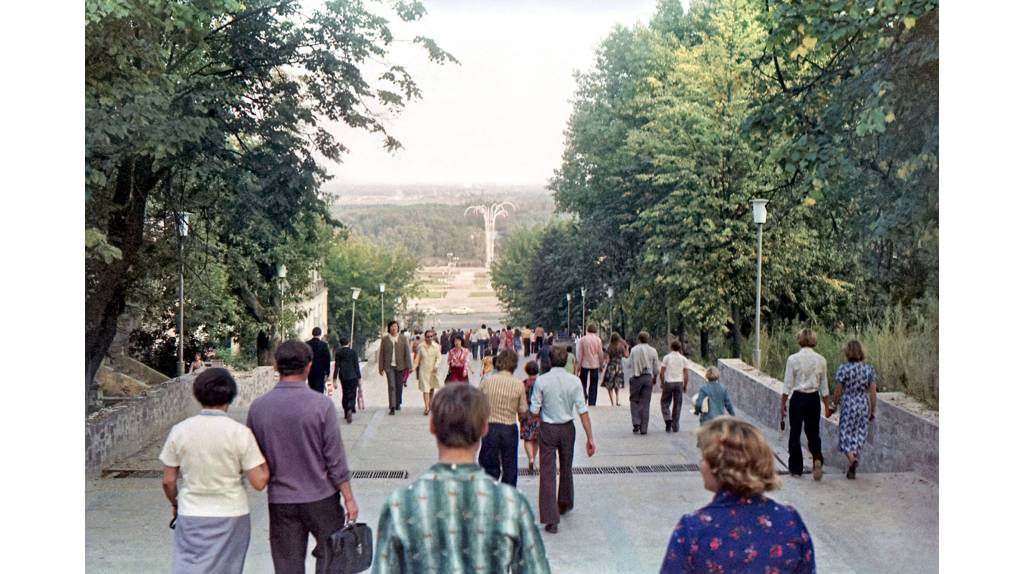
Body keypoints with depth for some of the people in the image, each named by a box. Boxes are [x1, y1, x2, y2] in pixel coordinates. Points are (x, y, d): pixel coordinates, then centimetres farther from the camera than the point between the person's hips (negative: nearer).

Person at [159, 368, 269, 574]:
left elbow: (168, 481, 2)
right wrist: (263, 455, 5)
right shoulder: (240, 433, -12)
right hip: (231, 515, -1)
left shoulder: (180, 430, -5)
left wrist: (175, 503, 21)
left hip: (191, 516, 1)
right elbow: (259, 482, -11)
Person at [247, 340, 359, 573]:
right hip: (320, 498, -3)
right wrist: (349, 498, -2)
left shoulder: (258, 407, -4)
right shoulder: (321, 404, -14)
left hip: (280, 501, 3)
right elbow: (335, 458, -11)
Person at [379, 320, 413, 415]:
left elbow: (407, 353, 2)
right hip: (389, 366, -1)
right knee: (391, 386, -8)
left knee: (399, 386, 10)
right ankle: (392, 407, -8)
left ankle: (398, 404, 29)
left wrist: (408, 366, -3)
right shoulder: (384, 340, 3)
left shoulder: (403, 339, 3)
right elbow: (381, 354, 5)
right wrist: (381, 368, 1)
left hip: (400, 366, 1)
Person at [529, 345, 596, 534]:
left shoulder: (541, 380, -12)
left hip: (547, 428, -2)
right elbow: (582, 410, -9)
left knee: (547, 472, -1)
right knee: (566, 468, 22)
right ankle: (564, 504, 43)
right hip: (567, 428, 3)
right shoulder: (574, 381, -8)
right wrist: (590, 437, -6)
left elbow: (534, 410, -9)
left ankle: (551, 519, -5)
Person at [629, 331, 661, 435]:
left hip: (636, 377, -1)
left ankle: (636, 423, -4)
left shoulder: (634, 350, -2)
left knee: (634, 401, 12)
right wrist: (655, 378, 22)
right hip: (648, 378, 2)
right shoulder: (653, 351, 2)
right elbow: (656, 368, 6)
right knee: (645, 404, 5)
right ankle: (643, 429, 5)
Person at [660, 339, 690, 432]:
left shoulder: (666, 357, -1)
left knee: (665, 403, 10)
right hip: (679, 383, 2)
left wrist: (662, 383, 10)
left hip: (668, 383, -2)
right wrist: (685, 386, 12)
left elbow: (662, 373, -3)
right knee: (677, 405, 8)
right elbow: (686, 375, 2)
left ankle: (668, 419, -13)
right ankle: (675, 427, 9)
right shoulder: (683, 359, 4)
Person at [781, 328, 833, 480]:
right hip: (814, 399, 3)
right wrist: (827, 406, 13)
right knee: (813, 432, 15)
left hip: (798, 398, -2)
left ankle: (796, 468, 15)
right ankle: (817, 458, -10)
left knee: (795, 433, 10)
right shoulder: (820, 360, -1)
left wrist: (783, 404, 2)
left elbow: (787, 385, -7)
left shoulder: (793, 359, -9)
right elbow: (824, 386, 5)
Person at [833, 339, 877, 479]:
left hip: (848, 405, -3)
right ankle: (852, 470, 14)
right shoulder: (869, 369, -2)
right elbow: (873, 392, 0)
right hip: (863, 405, 3)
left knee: (846, 434, 7)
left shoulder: (843, 368, -11)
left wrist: (836, 404, 13)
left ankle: (852, 458, -20)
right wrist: (872, 411, 10)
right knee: (859, 435, 13)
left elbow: (838, 392, -7)